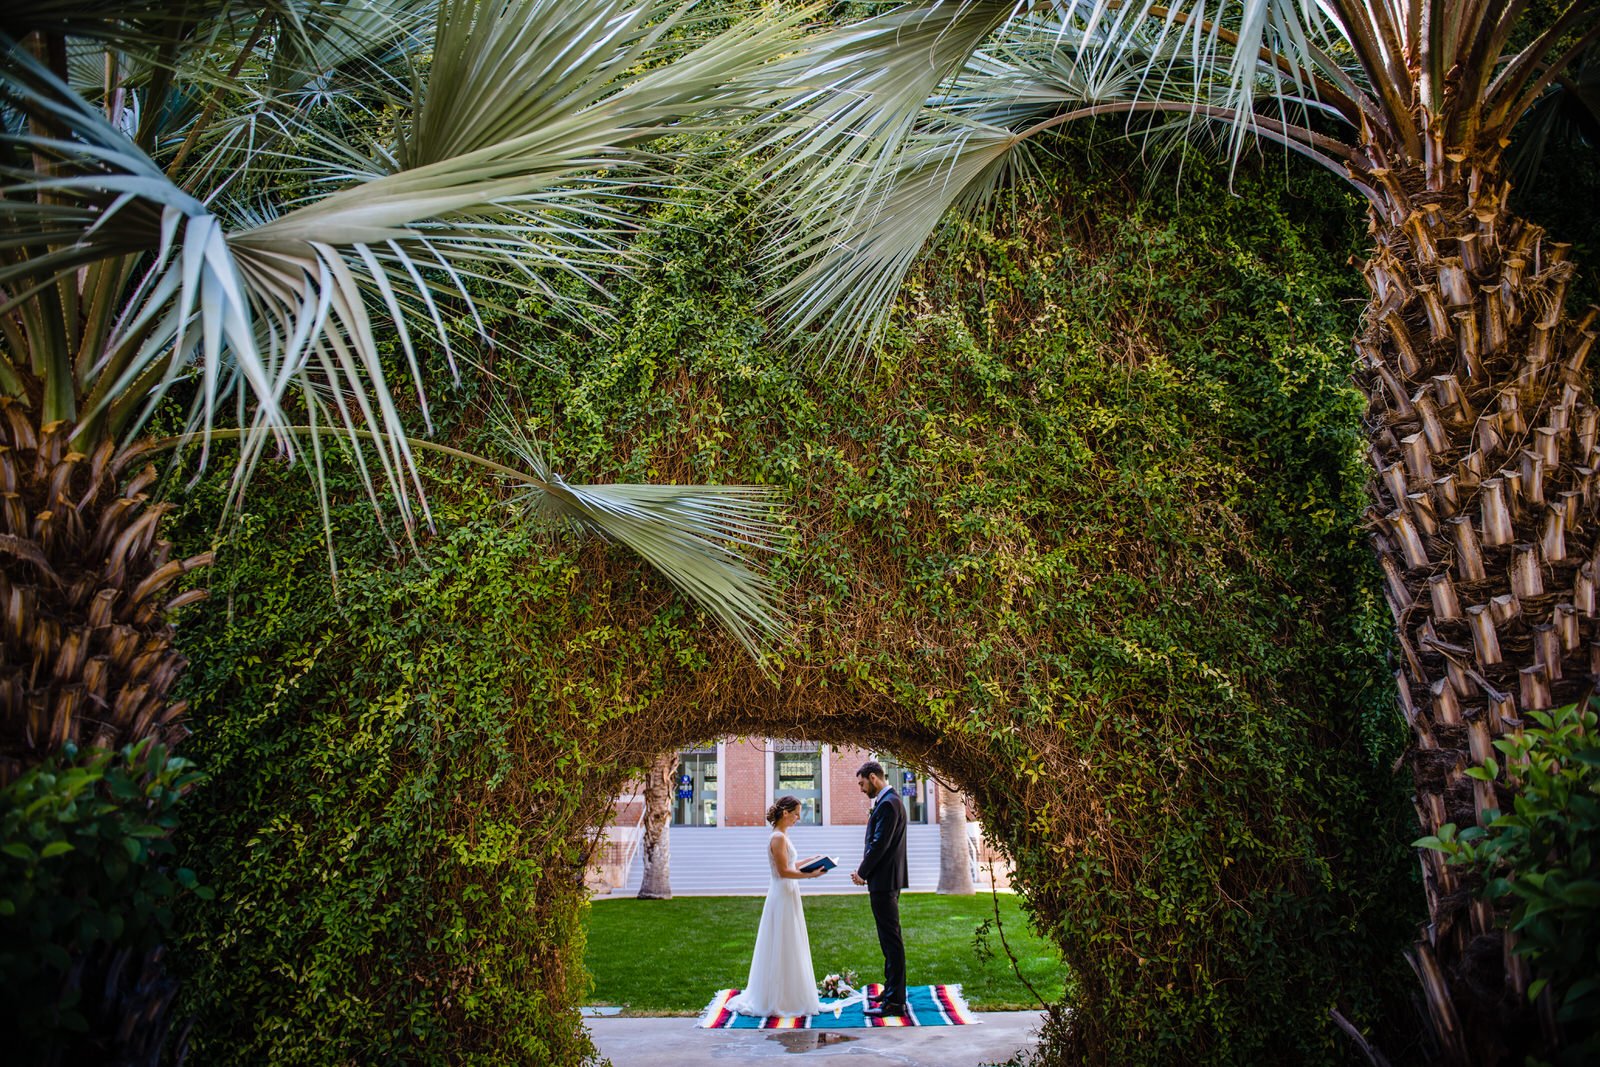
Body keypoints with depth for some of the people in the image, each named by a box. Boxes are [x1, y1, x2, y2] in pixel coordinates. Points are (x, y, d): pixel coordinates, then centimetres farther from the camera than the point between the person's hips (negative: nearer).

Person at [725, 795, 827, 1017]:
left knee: (789, 948, 15)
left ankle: (786, 997, 23)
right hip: (783, 896, -10)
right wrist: (809, 875, -23)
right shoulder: (778, 837, -18)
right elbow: (783, 871, -21)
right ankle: (779, 999, 6)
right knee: (782, 948, -2)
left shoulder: (782, 836, 12)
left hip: (787, 895, 10)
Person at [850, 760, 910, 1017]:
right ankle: (892, 991, 26)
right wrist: (864, 871, 8)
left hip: (884, 881, -11)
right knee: (889, 939, 17)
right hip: (885, 881, 11)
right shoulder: (887, 801, 15)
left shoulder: (888, 804, -17)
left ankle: (895, 1002, -3)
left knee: (891, 940, -7)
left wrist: (862, 873, -10)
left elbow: (879, 844, -21)